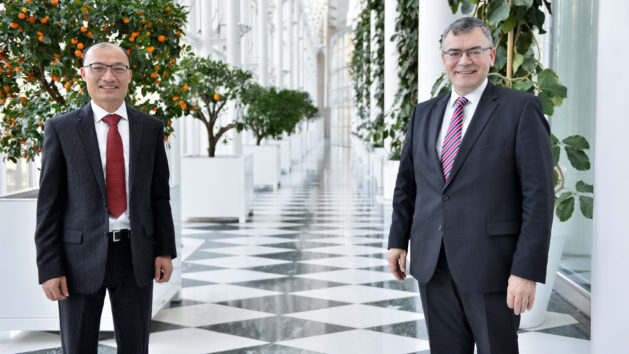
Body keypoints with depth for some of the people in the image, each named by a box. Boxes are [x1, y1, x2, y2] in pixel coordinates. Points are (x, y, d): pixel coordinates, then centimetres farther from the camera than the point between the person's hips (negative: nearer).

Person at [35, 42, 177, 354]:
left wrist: (165, 250, 2)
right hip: (81, 256, -2)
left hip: (136, 255, 2)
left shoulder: (151, 128, 6)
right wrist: (49, 268, -8)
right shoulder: (60, 129, -1)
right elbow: (49, 203, -3)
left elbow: (160, 195, 8)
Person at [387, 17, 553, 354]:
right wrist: (398, 240, 12)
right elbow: (406, 183, 18)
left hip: (491, 264, -4)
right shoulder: (424, 112, 12)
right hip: (432, 264, 5)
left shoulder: (520, 108, -5)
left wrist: (527, 270, -15)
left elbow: (539, 194, -10)